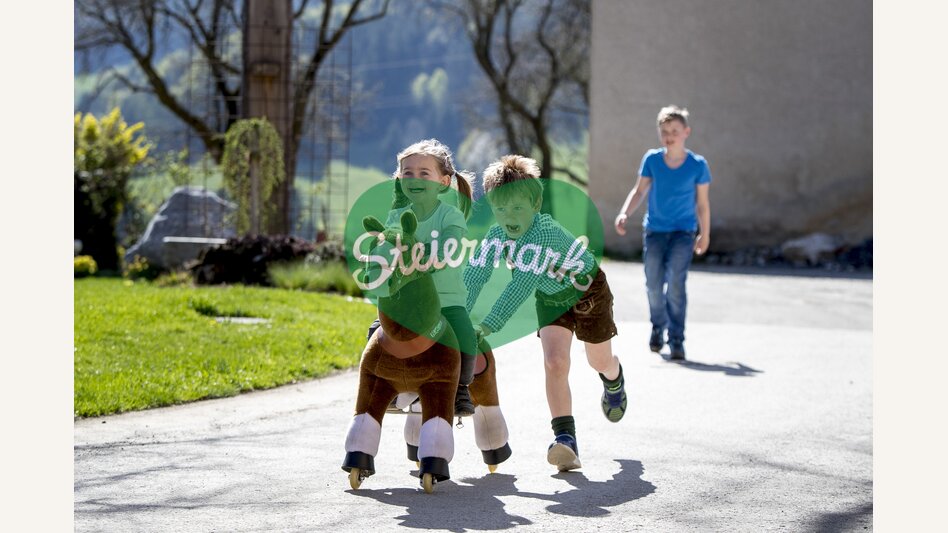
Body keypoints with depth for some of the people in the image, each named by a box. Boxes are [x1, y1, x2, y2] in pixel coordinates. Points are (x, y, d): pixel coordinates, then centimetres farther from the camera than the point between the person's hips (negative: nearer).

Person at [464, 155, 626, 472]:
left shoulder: (545, 233, -40)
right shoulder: (495, 237, -22)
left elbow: (522, 284, -48)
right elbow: (472, 277, -27)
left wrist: (488, 325, -53)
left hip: (587, 289, -4)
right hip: (550, 298, 4)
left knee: (600, 361, 16)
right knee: (554, 363, -16)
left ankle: (614, 381, 53)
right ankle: (565, 439, -17)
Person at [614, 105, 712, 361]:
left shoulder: (698, 165, -8)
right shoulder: (651, 159, -5)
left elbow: (702, 202, 1)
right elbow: (640, 190, 5)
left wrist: (705, 235, 8)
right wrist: (624, 214, -10)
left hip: (683, 232, -2)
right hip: (654, 230, 2)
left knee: (676, 283, -16)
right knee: (654, 285, 3)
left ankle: (676, 340, -8)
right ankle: (658, 327, 31)